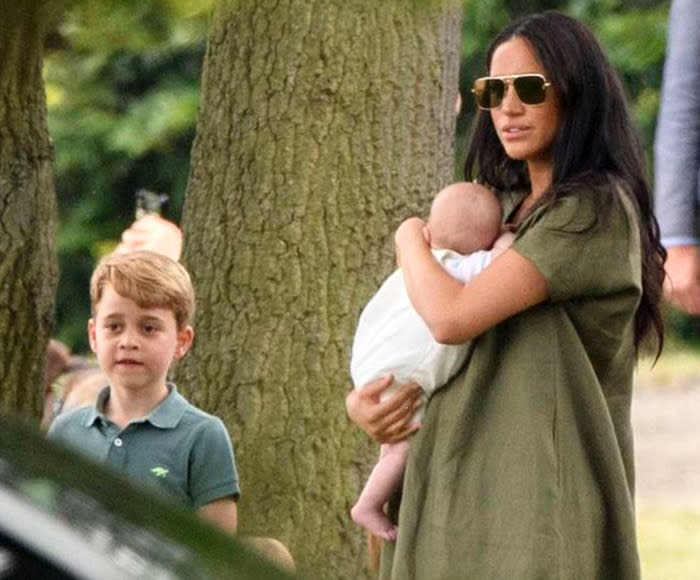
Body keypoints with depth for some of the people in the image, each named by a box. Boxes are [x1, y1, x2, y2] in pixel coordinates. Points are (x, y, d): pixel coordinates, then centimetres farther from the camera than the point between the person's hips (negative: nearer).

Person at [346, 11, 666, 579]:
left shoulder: (595, 211, -11)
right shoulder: (504, 209, 16)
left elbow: (451, 317, -19)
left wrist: (410, 239, 1)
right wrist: (362, 400, 1)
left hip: (544, 505, -8)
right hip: (463, 501, 8)